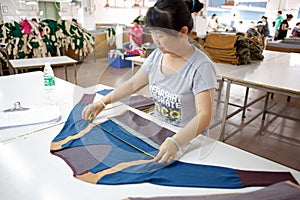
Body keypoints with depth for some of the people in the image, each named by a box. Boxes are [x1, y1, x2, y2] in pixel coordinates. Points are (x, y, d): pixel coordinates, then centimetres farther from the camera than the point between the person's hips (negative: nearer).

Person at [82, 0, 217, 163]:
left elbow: (204, 116, -27)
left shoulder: (201, 67, -21)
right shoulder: (157, 56, -1)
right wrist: (102, 102, -3)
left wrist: (176, 142, -43)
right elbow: (133, 84, 6)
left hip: (188, 140, -5)